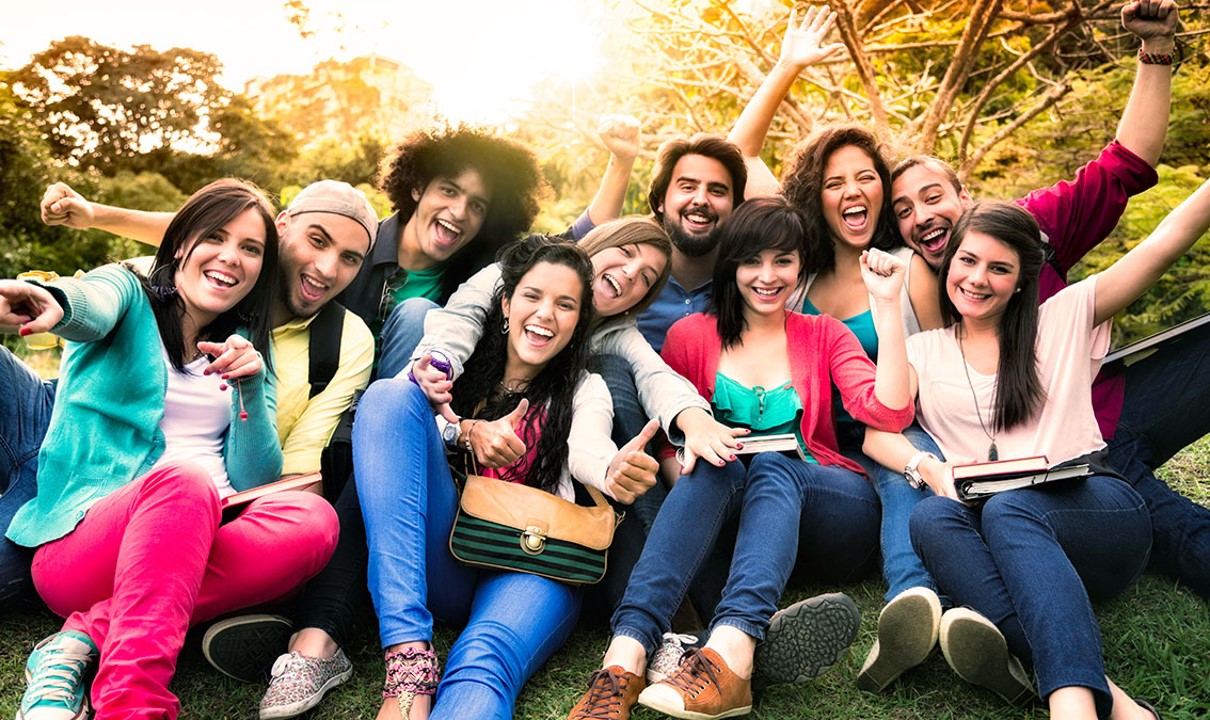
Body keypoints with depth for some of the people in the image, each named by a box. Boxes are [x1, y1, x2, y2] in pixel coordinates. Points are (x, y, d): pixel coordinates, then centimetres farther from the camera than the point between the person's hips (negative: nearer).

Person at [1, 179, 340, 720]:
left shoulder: (247, 349, 19)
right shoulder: (128, 293, 9)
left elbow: (254, 479, 8)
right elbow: (93, 307, -19)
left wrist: (250, 387, -9)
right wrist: (52, 300, -43)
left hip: (198, 541, 4)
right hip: (80, 543, -4)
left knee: (311, 519, -28)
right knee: (184, 479, -37)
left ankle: (88, 637, -27)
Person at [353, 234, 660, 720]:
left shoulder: (584, 391, 16)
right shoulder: (461, 362, 19)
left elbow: (587, 449, -7)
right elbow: (388, 421, 4)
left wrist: (616, 471, -32)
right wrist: (468, 431, -15)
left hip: (533, 565, -2)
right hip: (443, 560, 2)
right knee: (389, 396, -20)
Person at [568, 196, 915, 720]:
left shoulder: (823, 336, 11)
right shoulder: (690, 336, 9)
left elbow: (889, 413, -4)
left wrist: (888, 305, -10)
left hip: (830, 513, 1)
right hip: (722, 516, 0)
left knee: (773, 462, -31)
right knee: (715, 464, -32)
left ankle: (729, 653, -52)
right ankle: (626, 657, -48)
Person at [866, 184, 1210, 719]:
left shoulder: (1064, 319, 15)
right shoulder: (924, 351, 18)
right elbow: (876, 433, 3)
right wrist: (929, 469, -17)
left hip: (1094, 509, -1)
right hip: (994, 531, 2)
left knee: (1008, 509, -35)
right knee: (931, 517, -32)